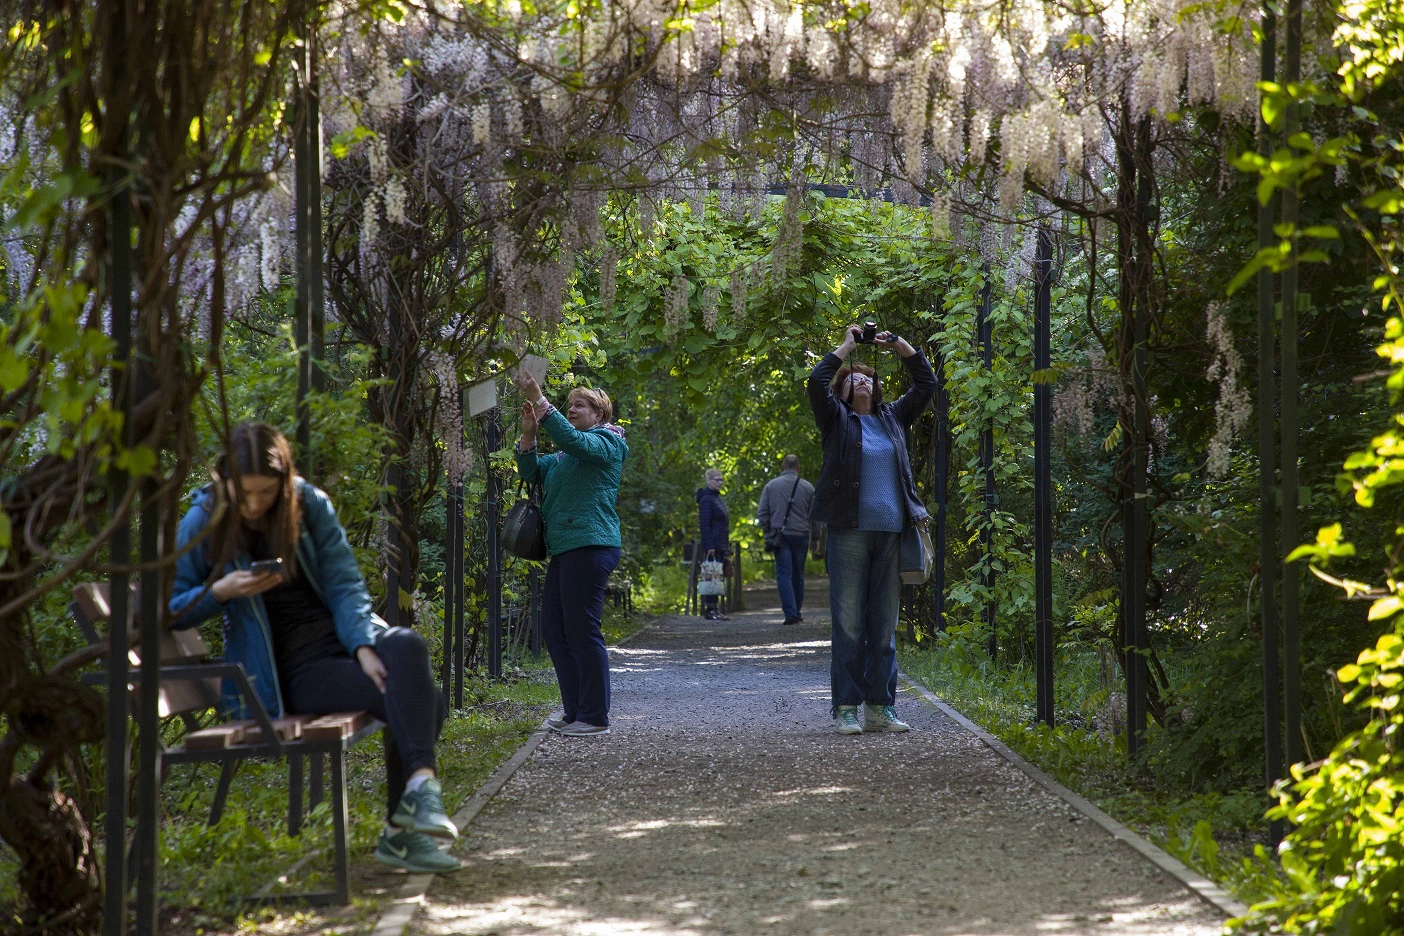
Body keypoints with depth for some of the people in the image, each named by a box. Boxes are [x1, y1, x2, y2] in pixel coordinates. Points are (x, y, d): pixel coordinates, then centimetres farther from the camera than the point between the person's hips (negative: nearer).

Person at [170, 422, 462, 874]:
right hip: (289, 670, -4)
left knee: (408, 647, -31)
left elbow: (344, 585, 3)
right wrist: (220, 591, -16)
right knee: (418, 699, -28)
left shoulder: (310, 505, 4)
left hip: (342, 634, 4)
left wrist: (364, 646, -14)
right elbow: (169, 610, 3)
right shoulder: (203, 526, -2)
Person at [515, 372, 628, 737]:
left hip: (590, 546, -10)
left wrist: (539, 402, -25)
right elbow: (531, 471, 14)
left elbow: (573, 439, -22)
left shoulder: (605, 442, -2)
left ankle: (595, 717, -6)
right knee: (554, 631, 10)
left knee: (581, 630, -10)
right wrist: (529, 434, -1)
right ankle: (575, 711, 18)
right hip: (564, 549, 10)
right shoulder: (564, 456, 26)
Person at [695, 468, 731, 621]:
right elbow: (704, 524, -17)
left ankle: (713, 609, 12)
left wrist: (727, 548, 21)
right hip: (712, 545, -9)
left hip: (721, 545, 9)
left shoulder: (718, 498, 18)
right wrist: (709, 546, -22)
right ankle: (709, 610, -7)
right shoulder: (707, 499, -11)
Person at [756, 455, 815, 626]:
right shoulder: (807, 487, 2)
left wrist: (768, 532, 12)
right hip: (801, 535, 1)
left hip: (780, 535, -1)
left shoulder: (771, 485, 2)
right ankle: (797, 612, 19)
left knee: (784, 573, -5)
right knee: (798, 574, 13)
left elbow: (762, 514, 2)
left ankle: (790, 612, -18)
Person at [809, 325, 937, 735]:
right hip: (849, 532, -4)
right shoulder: (837, 420, 8)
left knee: (885, 625, 6)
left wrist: (899, 344, 12)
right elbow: (817, 382, -7)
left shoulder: (893, 418, 18)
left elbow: (926, 383, 20)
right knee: (849, 624, -5)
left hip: (891, 533, 4)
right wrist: (847, 344, 0)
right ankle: (846, 708, -3)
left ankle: (880, 707, 9)